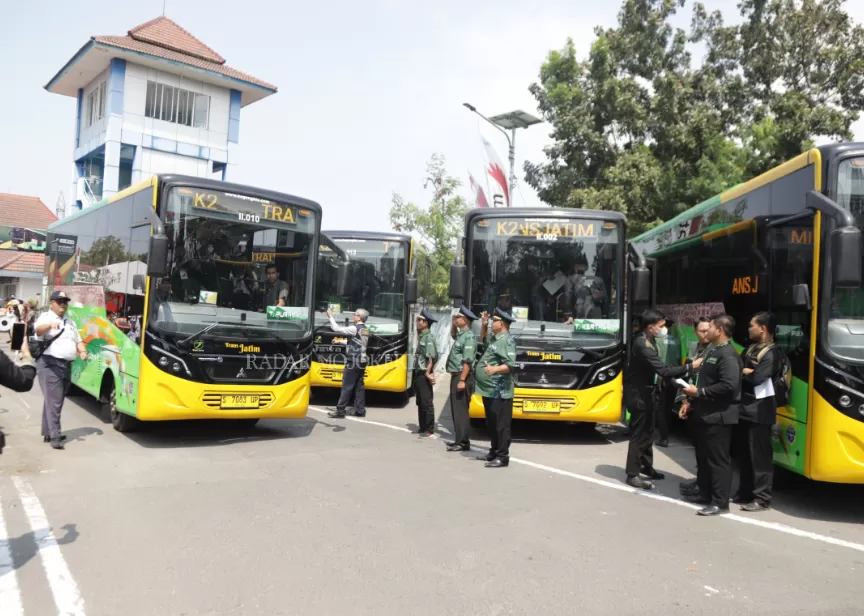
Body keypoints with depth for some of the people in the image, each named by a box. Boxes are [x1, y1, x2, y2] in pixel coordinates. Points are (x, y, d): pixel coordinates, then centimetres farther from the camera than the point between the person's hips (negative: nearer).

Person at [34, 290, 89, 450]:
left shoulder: (70, 322, 21)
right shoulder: (46, 317, -2)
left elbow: (78, 340, 24)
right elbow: (38, 330, -23)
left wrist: (82, 351, 2)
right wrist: (50, 325, -45)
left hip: (66, 365, 7)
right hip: (50, 364, -7)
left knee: (56, 401, 13)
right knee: (53, 401, -11)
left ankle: (48, 432, 22)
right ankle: (55, 436, -11)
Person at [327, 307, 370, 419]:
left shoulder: (355, 329, -13)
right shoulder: (365, 330, 12)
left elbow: (337, 329, -13)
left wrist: (331, 317, -3)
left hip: (353, 362, -8)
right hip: (362, 361, 8)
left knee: (347, 386, -4)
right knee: (359, 386, 10)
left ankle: (340, 411, -1)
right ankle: (360, 410, 11)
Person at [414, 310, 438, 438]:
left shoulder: (429, 337, -14)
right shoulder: (421, 336, 13)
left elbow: (431, 358, -20)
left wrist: (428, 373, -22)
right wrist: (417, 372, 14)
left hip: (424, 375, -10)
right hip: (418, 374, 10)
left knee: (427, 402, -3)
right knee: (420, 402, 15)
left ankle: (429, 429, 3)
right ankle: (422, 427, 24)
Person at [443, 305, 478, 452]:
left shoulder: (469, 337, -15)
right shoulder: (461, 334, 14)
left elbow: (467, 361, -21)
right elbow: (453, 335, 40)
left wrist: (462, 380, -25)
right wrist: (453, 323, 21)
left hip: (461, 377, -10)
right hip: (456, 376, 10)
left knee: (461, 410, -8)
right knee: (456, 410, 14)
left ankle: (463, 442, -5)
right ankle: (459, 440, 21)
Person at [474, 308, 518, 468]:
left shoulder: (506, 341, -15)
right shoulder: (495, 338, 15)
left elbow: (510, 365, -23)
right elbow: (483, 339, 38)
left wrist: (494, 369, -39)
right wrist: (483, 325, 20)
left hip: (499, 392, -11)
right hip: (489, 390, 11)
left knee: (501, 425, -4)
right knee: (491, 425, 18)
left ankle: (502, 457, 0)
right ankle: (494, 452, 28)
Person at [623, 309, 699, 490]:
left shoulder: (648, 340, 8)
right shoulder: (643, 344, -25)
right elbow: (663, 370, -29)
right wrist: (690, 366, -24)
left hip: (646, 392, 10)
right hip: (639, 394, -10)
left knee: (647, 431, 18)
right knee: (639, 434, -4)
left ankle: (646, 467, 31)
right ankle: (633, 475, 4)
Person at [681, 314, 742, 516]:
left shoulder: (728, 355, -16)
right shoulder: (713, 351, 16)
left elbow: (729, 386, -26)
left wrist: (699, 392, -19)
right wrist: (693, 402, 14)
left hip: (719, 416, -10)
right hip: (708, 414, 10)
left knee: (719, 459, -4)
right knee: (709, 457, 15)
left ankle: (720, 502, 2)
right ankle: (708, 494, 25)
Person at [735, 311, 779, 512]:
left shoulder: (771, 353, -13)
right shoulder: (750, 348, 15)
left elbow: (757, 378, -23)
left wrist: (742, 372, -6)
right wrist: (745, 372, -11)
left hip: (759, 410, -9)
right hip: (744, 408, 9)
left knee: (759, 455, -2)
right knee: (744, 454, 14)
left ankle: (762, 498, 5)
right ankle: (745, 493, 25)